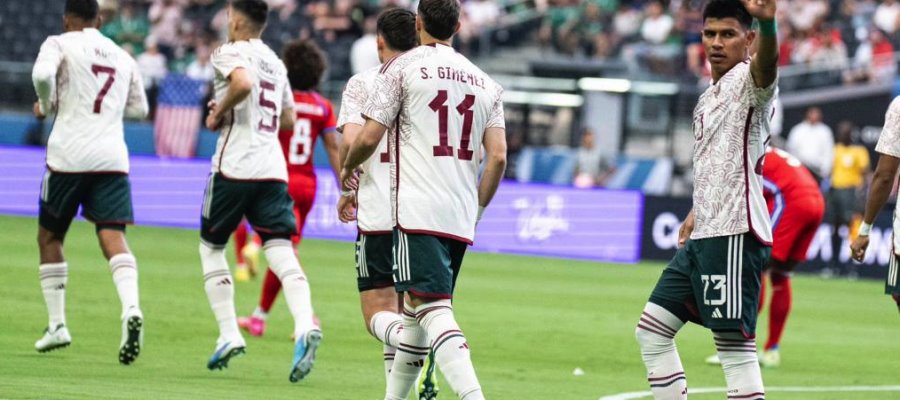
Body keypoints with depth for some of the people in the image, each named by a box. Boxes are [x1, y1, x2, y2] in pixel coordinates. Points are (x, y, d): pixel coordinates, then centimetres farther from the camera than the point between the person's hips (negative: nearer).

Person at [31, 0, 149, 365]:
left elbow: (43, 74, -17)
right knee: (113, 236, -8)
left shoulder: (60, 43, 3)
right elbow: (138, 108, 26)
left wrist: (46, 105, 1)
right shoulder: (123, 57, 18)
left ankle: (57, 324, 13)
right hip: (112, 157, 3)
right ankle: (131, 308, -34)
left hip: (69, 154, -3)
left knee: (49, 236, 15)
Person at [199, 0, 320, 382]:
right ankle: (305, 326, -30)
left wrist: (219, 112, -10)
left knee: (211, 246, 12)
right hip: (273, 168, 5)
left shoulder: (230, 52, -3)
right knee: (280, 250, -6)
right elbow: (288, 119, 27)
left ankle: (229, 334, 4)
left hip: (235, 166, -5)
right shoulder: (275, 62, 20)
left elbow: (243, 82, -25)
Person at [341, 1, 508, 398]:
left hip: (418, 212, -6)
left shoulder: (402, 67, 0)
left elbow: (369, 137, -3)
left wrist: (347, 169, 18)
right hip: (461, 218, 6)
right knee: (416, 308, 18)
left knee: (432, 309, -14)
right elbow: (498, 156, 7)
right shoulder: (485, 82, 15)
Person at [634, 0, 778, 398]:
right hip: (702, 237, 10)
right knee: (652, 330, 13)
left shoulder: (748, 80, -9)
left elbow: (766, 64, -35)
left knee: (734, 344, -13)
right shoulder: (708, 99, 19)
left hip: (734, 235, -10)